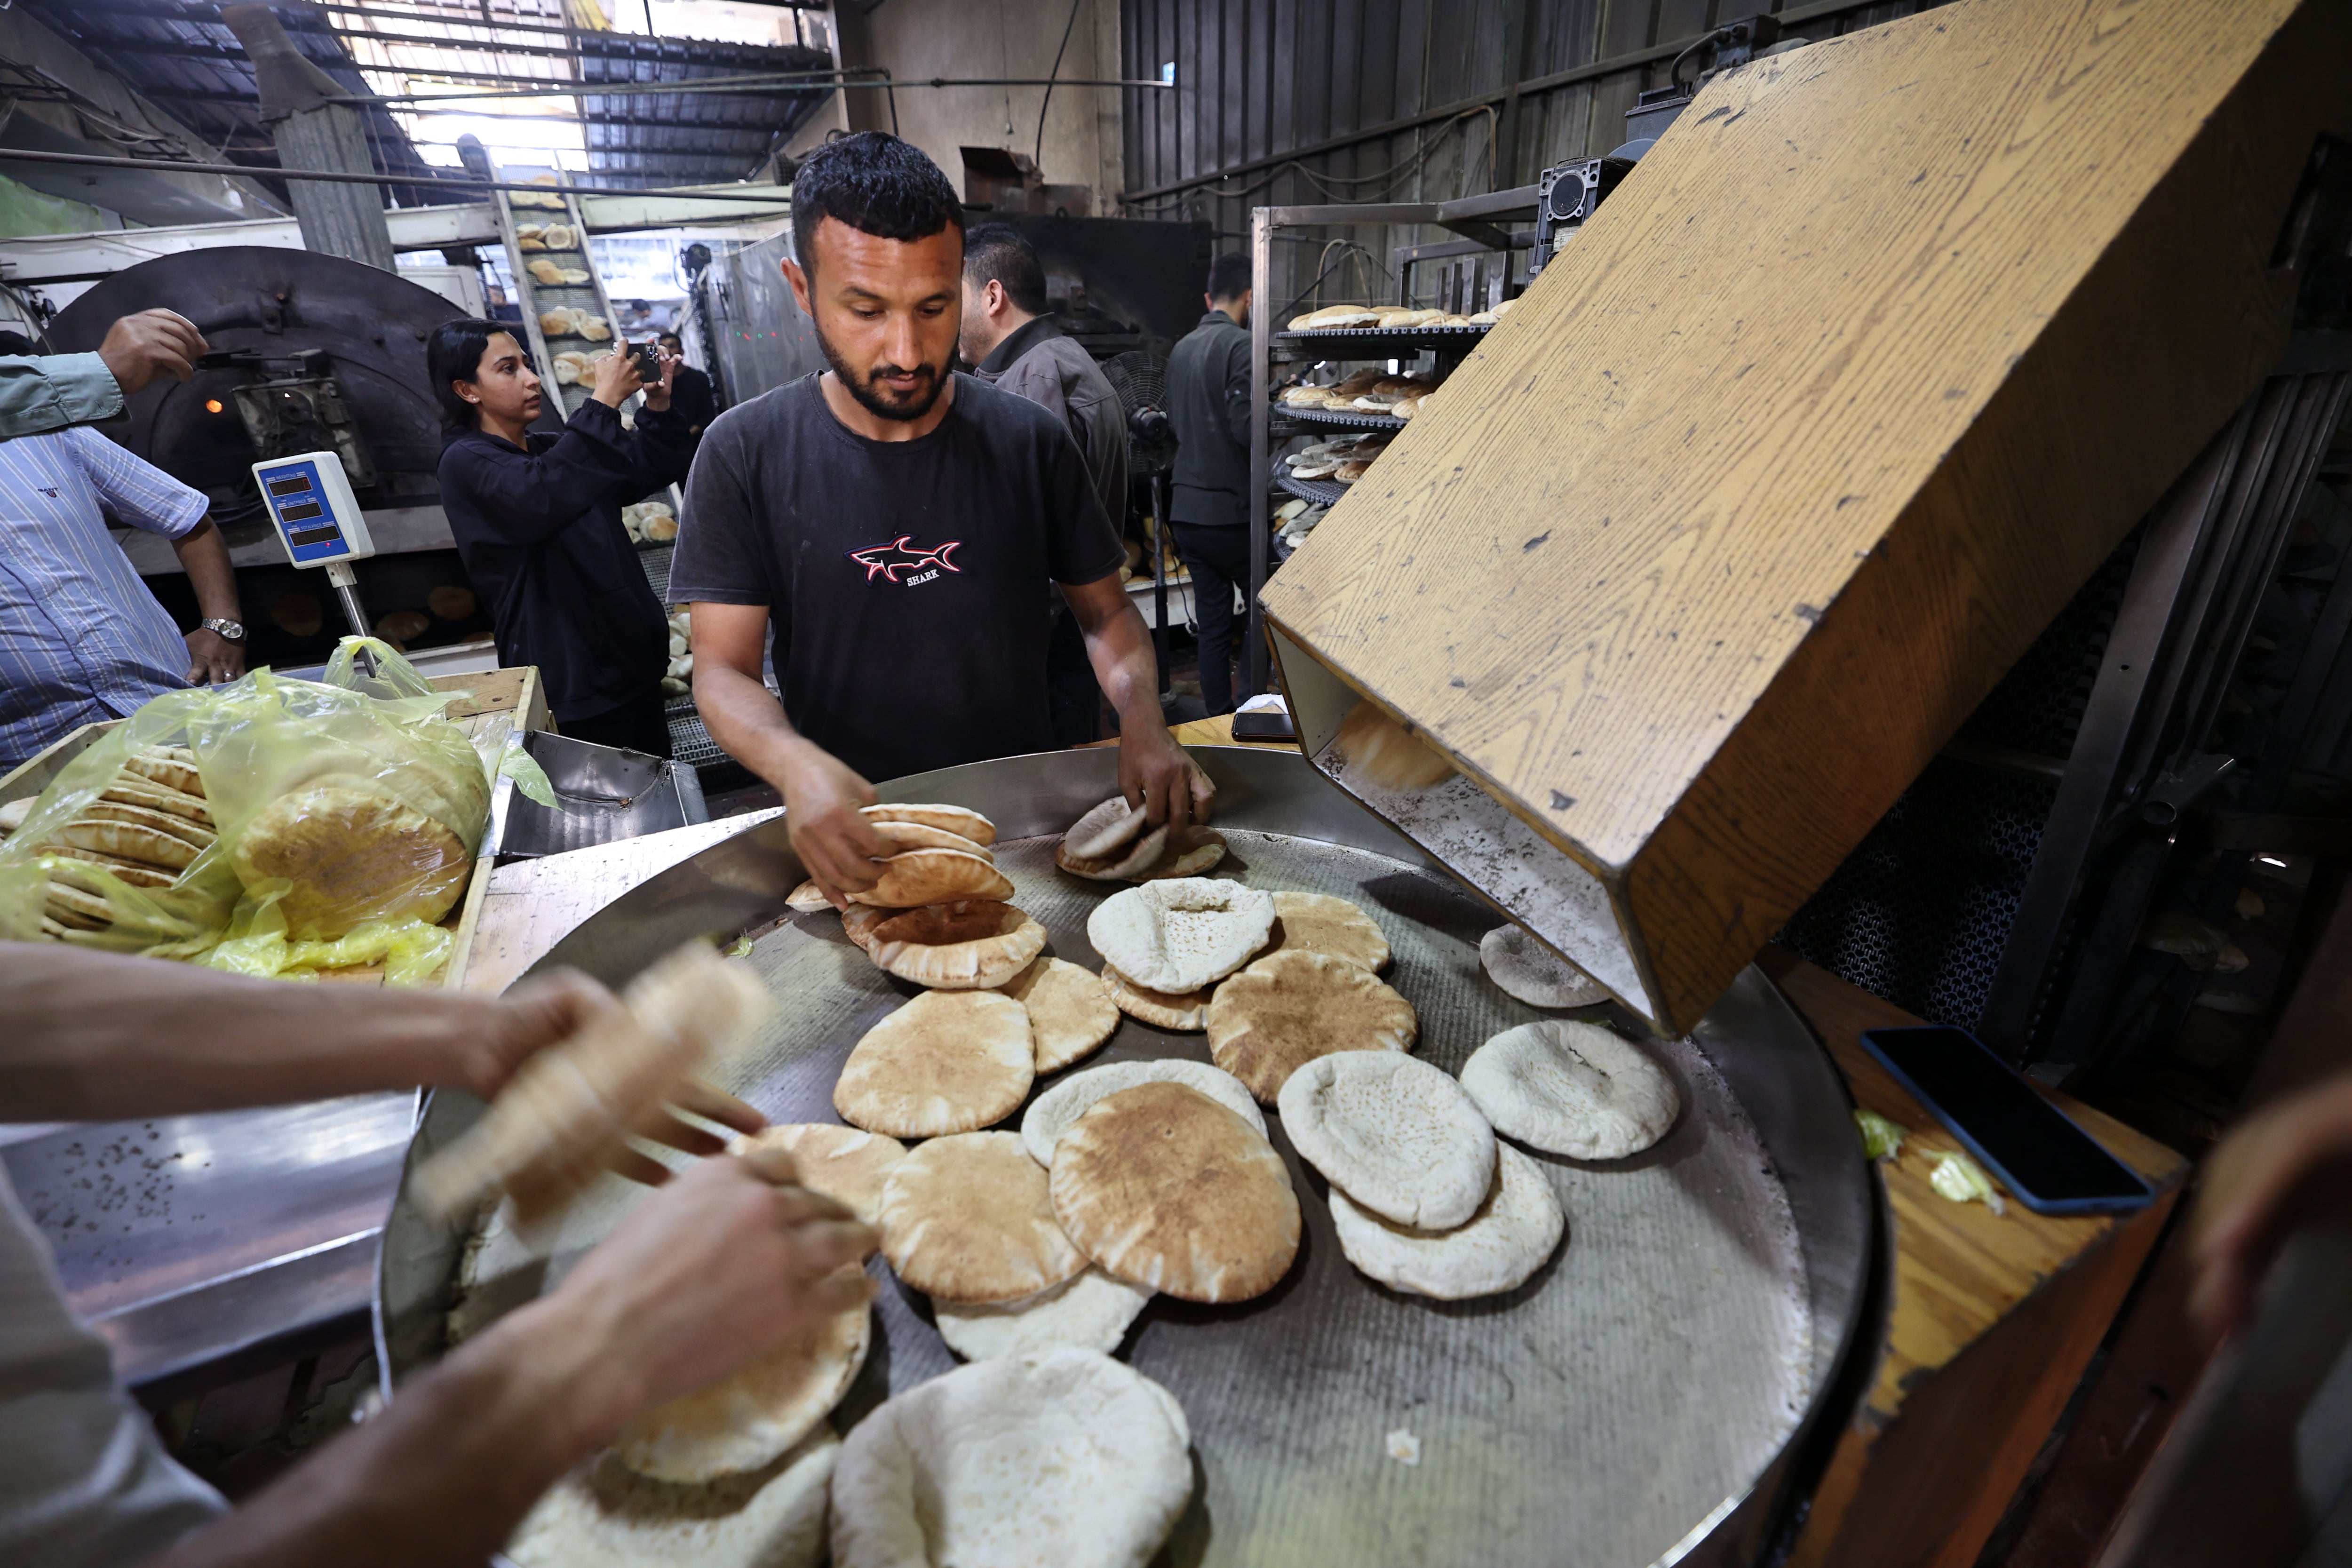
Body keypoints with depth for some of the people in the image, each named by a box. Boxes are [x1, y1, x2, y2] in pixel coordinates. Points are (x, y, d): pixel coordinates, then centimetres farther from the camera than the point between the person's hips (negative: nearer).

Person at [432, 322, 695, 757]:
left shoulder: (550, 448, 15)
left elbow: (649, 474, 13)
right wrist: (603, 402, -26)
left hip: (632, 658, 8)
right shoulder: (466, 461, -8)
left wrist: (658, 408, -4)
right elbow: (543, 497, -29)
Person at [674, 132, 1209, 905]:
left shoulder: (1030, 441, -1)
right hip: (853, 837, 0)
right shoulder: (745, 453, -4)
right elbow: (723, 667, -5)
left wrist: (1143, 721, -15)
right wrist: (796, 765, -26)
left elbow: (1105, 611, 5)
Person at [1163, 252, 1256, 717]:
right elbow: (1247, 427, -20)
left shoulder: (1182, 348, 13)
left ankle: (1219, 719, 16)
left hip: (1186, 509, 7)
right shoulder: (1240, 345, -11)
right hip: (1229, 509, -7)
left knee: (1213, 623, 11)